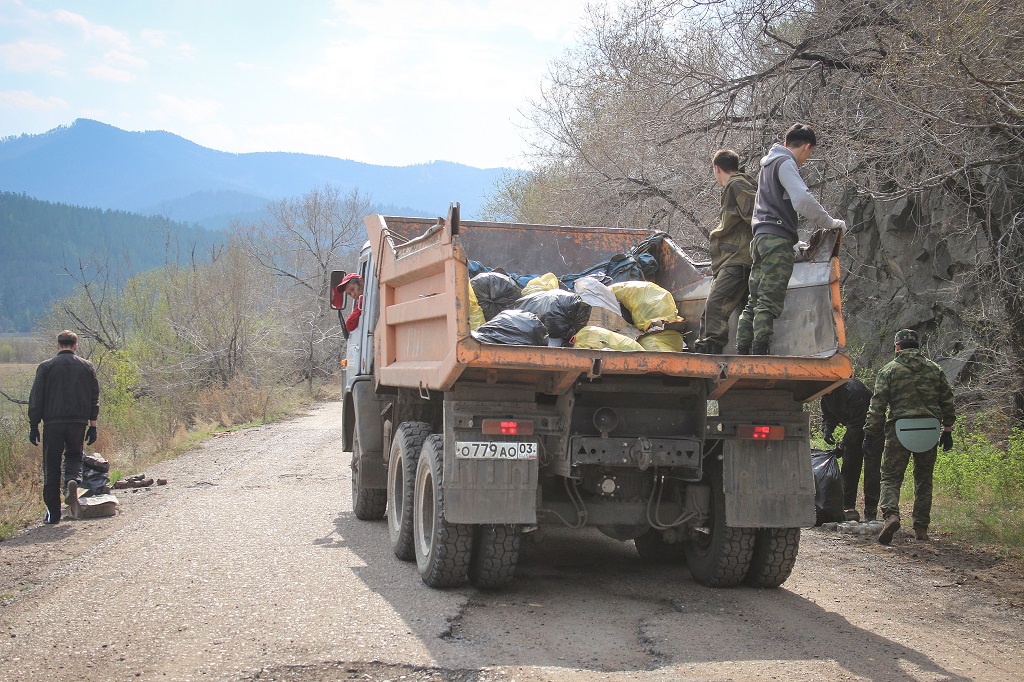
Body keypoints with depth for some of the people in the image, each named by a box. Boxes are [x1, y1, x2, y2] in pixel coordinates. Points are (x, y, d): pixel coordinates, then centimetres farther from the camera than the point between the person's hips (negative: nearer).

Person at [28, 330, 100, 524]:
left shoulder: (46, 367, 2)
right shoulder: (87, 366, 8)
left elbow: (36, 399, 0)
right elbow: (94, 398, 7)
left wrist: (34, 426, 5)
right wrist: (93, 426, 12)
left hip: (53, 422, -2)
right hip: (79, 422, 2)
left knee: (51, 465, 5)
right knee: (74, 456, 20)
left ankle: (53, 513, 5)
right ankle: (73, 481, -14)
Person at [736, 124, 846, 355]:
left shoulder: (768, 163, 27)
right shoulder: (785, 163, -5)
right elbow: (803, 200, -20)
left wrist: (794, 242, 34)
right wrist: (829, 222, -8)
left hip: (761, 238, 9)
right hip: (777, 239, -9)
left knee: (755, 301, 7)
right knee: (770, 302, -15)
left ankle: (742, 353, 3)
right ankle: (760, 353, -22)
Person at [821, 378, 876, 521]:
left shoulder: (852, 390, -33)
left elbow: (856, 423, -32)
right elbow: (828, 415, 7)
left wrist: (843, 444, -33)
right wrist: (827, 429, -14)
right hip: (854, 430, 8)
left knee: (871, 470, -10)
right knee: (849, 467, 5)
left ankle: (871, 512, -8)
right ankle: (848, 507, 11)